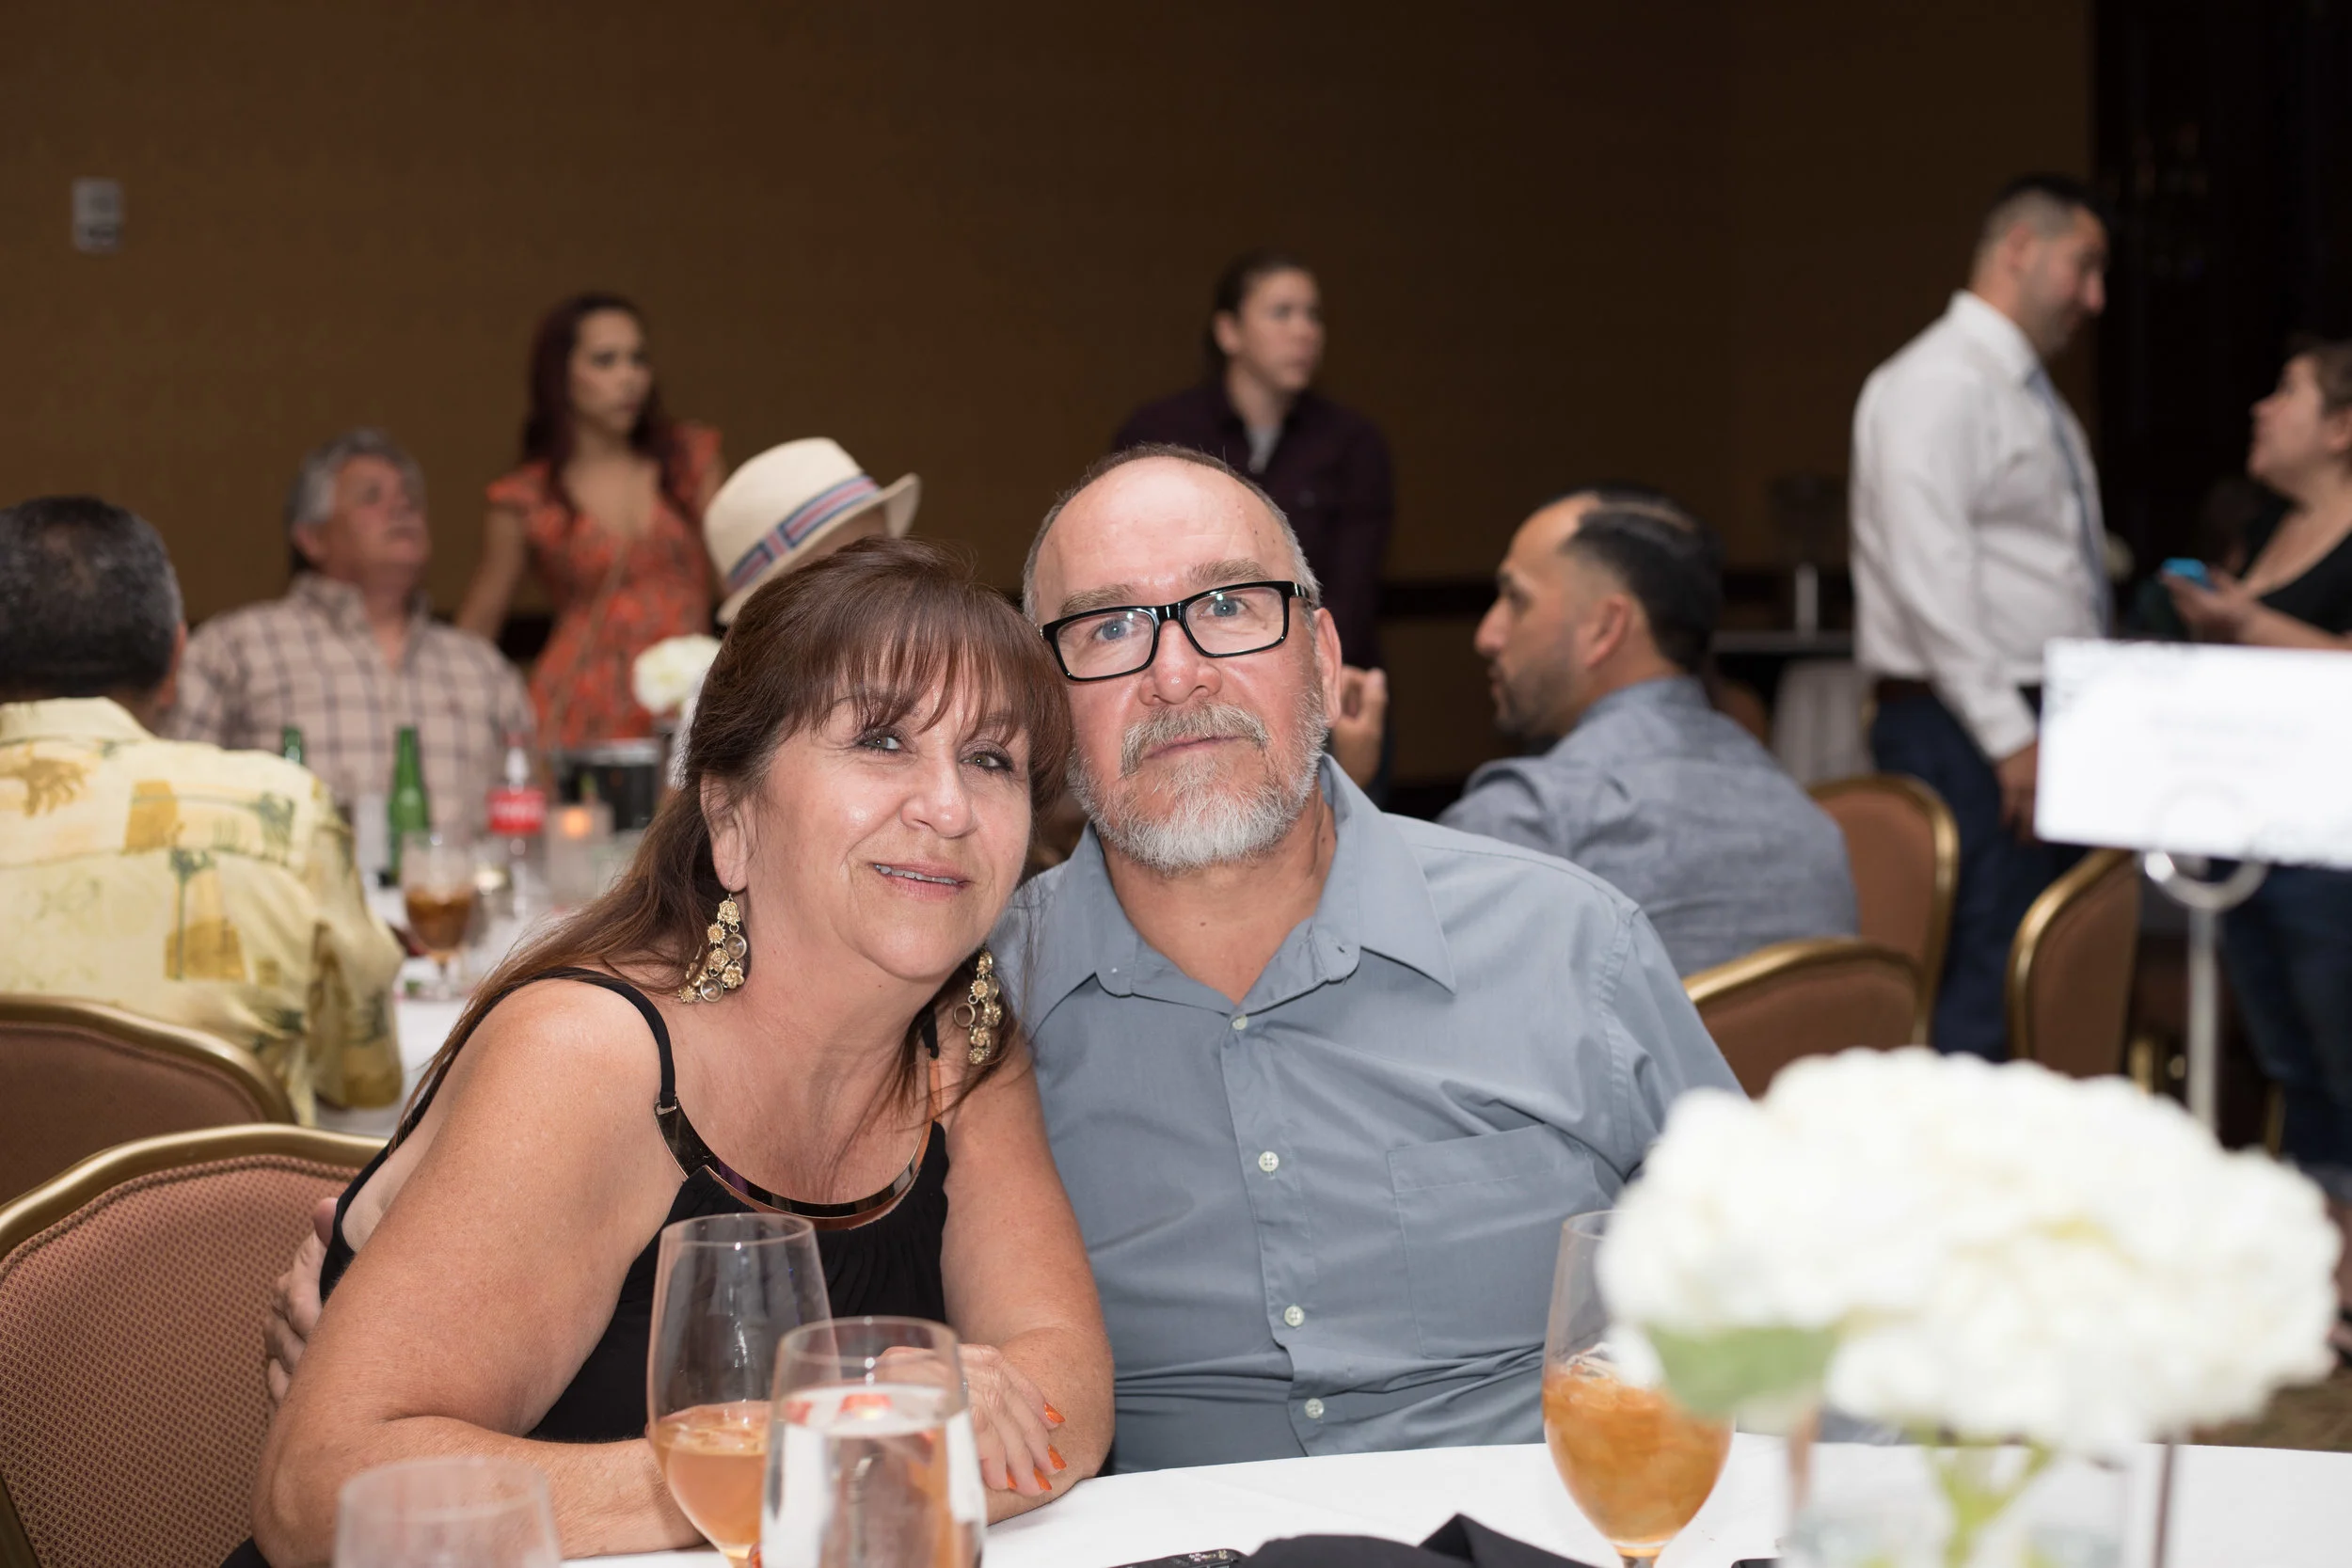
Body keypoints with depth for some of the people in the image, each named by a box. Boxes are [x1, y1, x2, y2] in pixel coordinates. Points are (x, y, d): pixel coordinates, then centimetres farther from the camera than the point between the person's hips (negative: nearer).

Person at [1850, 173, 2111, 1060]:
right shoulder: (1937, 386, -10)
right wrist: (2009, 737, -21)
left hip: (2038, 727, 10)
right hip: (1968, 731, -10)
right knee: (1985, 982, -13)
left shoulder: (2033, 396, 20)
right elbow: (1929, 578, -19)